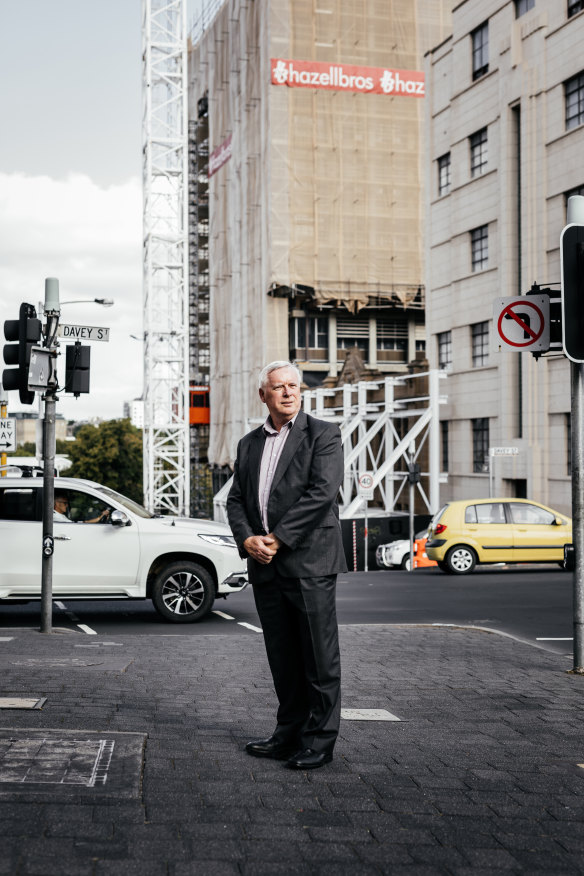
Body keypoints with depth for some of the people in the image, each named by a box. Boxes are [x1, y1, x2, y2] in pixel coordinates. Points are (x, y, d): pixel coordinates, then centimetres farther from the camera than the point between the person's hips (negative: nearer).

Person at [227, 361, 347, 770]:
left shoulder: (323, 434, -1)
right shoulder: (249, 444, 17)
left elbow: (322, 492, -12)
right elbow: (235, 500, 14)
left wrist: (278, 538, -14)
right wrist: (247, 539, -6)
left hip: (310, 561, -5)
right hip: (266, 567, 5)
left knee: (320, 656, -1)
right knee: (282, 657, 11)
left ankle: (319, 741, 7)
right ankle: (289, 733, 21)